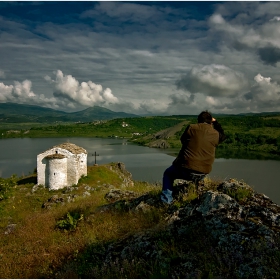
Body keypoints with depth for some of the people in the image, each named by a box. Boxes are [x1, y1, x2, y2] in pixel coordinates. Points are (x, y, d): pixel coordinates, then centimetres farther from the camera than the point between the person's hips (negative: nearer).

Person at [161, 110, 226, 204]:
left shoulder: (191, 128, -5)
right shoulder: (215, 134, 3)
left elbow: (182, 139, 12)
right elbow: (222, 136, 28)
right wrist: (215, 122, 33)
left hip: (186, 170, -4)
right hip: (203, 174, 4)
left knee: (168, 173, 22)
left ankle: (167, 196, 5)